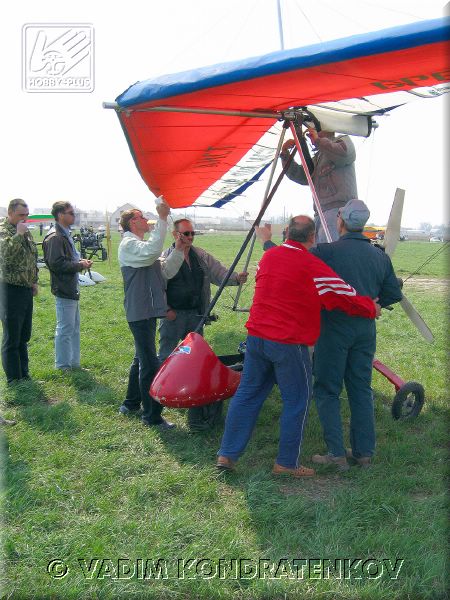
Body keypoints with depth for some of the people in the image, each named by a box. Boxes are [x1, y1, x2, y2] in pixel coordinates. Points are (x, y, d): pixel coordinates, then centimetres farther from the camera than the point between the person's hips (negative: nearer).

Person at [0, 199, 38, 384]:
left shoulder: (25, 231, 12)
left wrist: (34, 281, 16)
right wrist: (19, 234, -26)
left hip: (26, 289, 8)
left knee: (24, 336, 16)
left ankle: (24, 374, 26)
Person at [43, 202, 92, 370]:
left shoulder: (65, 235, 16)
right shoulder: (54, 237, -16)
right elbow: (56, 263, -23)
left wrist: (80, 261, 6)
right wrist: (80, 265, -15)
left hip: (71, 289, 11)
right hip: (64, 290, -11)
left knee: (74, 327, 17)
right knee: (65, 329, -3)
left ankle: (73, 363, 27)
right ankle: (63, 366, 7)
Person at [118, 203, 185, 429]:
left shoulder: (143, 246, 20)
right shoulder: (129, 244, -11)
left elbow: (166, 271, 10)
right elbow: (152, 251, -34)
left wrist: (178, 250, -3)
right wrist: (162, 219, -32)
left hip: (149, 311, 10)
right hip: (140, 312, -10)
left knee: (141, 360, 20)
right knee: (150, 364, -7)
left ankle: (131, 404, 33)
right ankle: (151, 415, 1)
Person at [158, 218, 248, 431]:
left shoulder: (202, 256, 7)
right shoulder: (165, 257, -7)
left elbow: (219, 273, 1)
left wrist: (236, 278, -18)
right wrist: (166, 309, -14)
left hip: (196, 314, 5)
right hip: (174, 315, -5)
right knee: (168, 355, -1)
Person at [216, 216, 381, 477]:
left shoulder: (268, 257, 7)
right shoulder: (314, 268, -12)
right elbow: (347, 298, -5)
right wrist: (372, 309, 12)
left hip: (256, 336, 6)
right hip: (289, 344, -6)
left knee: (247, 394, 14)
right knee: (296, 401, 8)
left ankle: (227, 454, 18)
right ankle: (287, 463, 17)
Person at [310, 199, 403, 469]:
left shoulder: (326, 252, -13)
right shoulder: (380, 256, 4)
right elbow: (393, 294, 8)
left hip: (334, 328, -5)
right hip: (366, 330, 5)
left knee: (328, 391, 6)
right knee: (362, 390, 14)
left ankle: (337, 454, 6)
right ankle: (365, 452, 21)